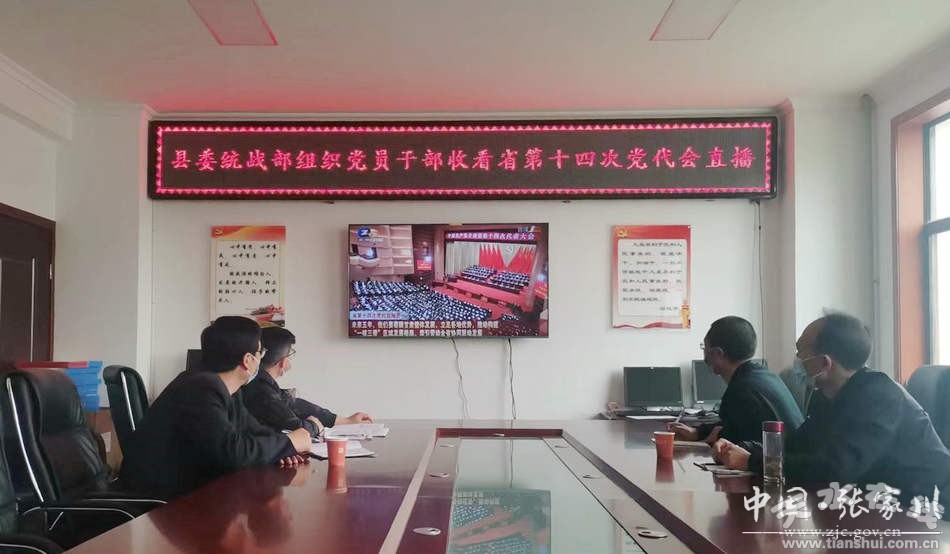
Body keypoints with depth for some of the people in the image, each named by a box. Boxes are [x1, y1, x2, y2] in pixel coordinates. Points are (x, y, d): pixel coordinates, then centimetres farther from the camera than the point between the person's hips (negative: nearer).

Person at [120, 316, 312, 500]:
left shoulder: (221, 390, 8)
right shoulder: (201, 389, -22)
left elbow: (256, 432, 12)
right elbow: (232, 451, -30)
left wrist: (280, 450, -9)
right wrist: (288, 443, -17)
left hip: (190, 488, 9)